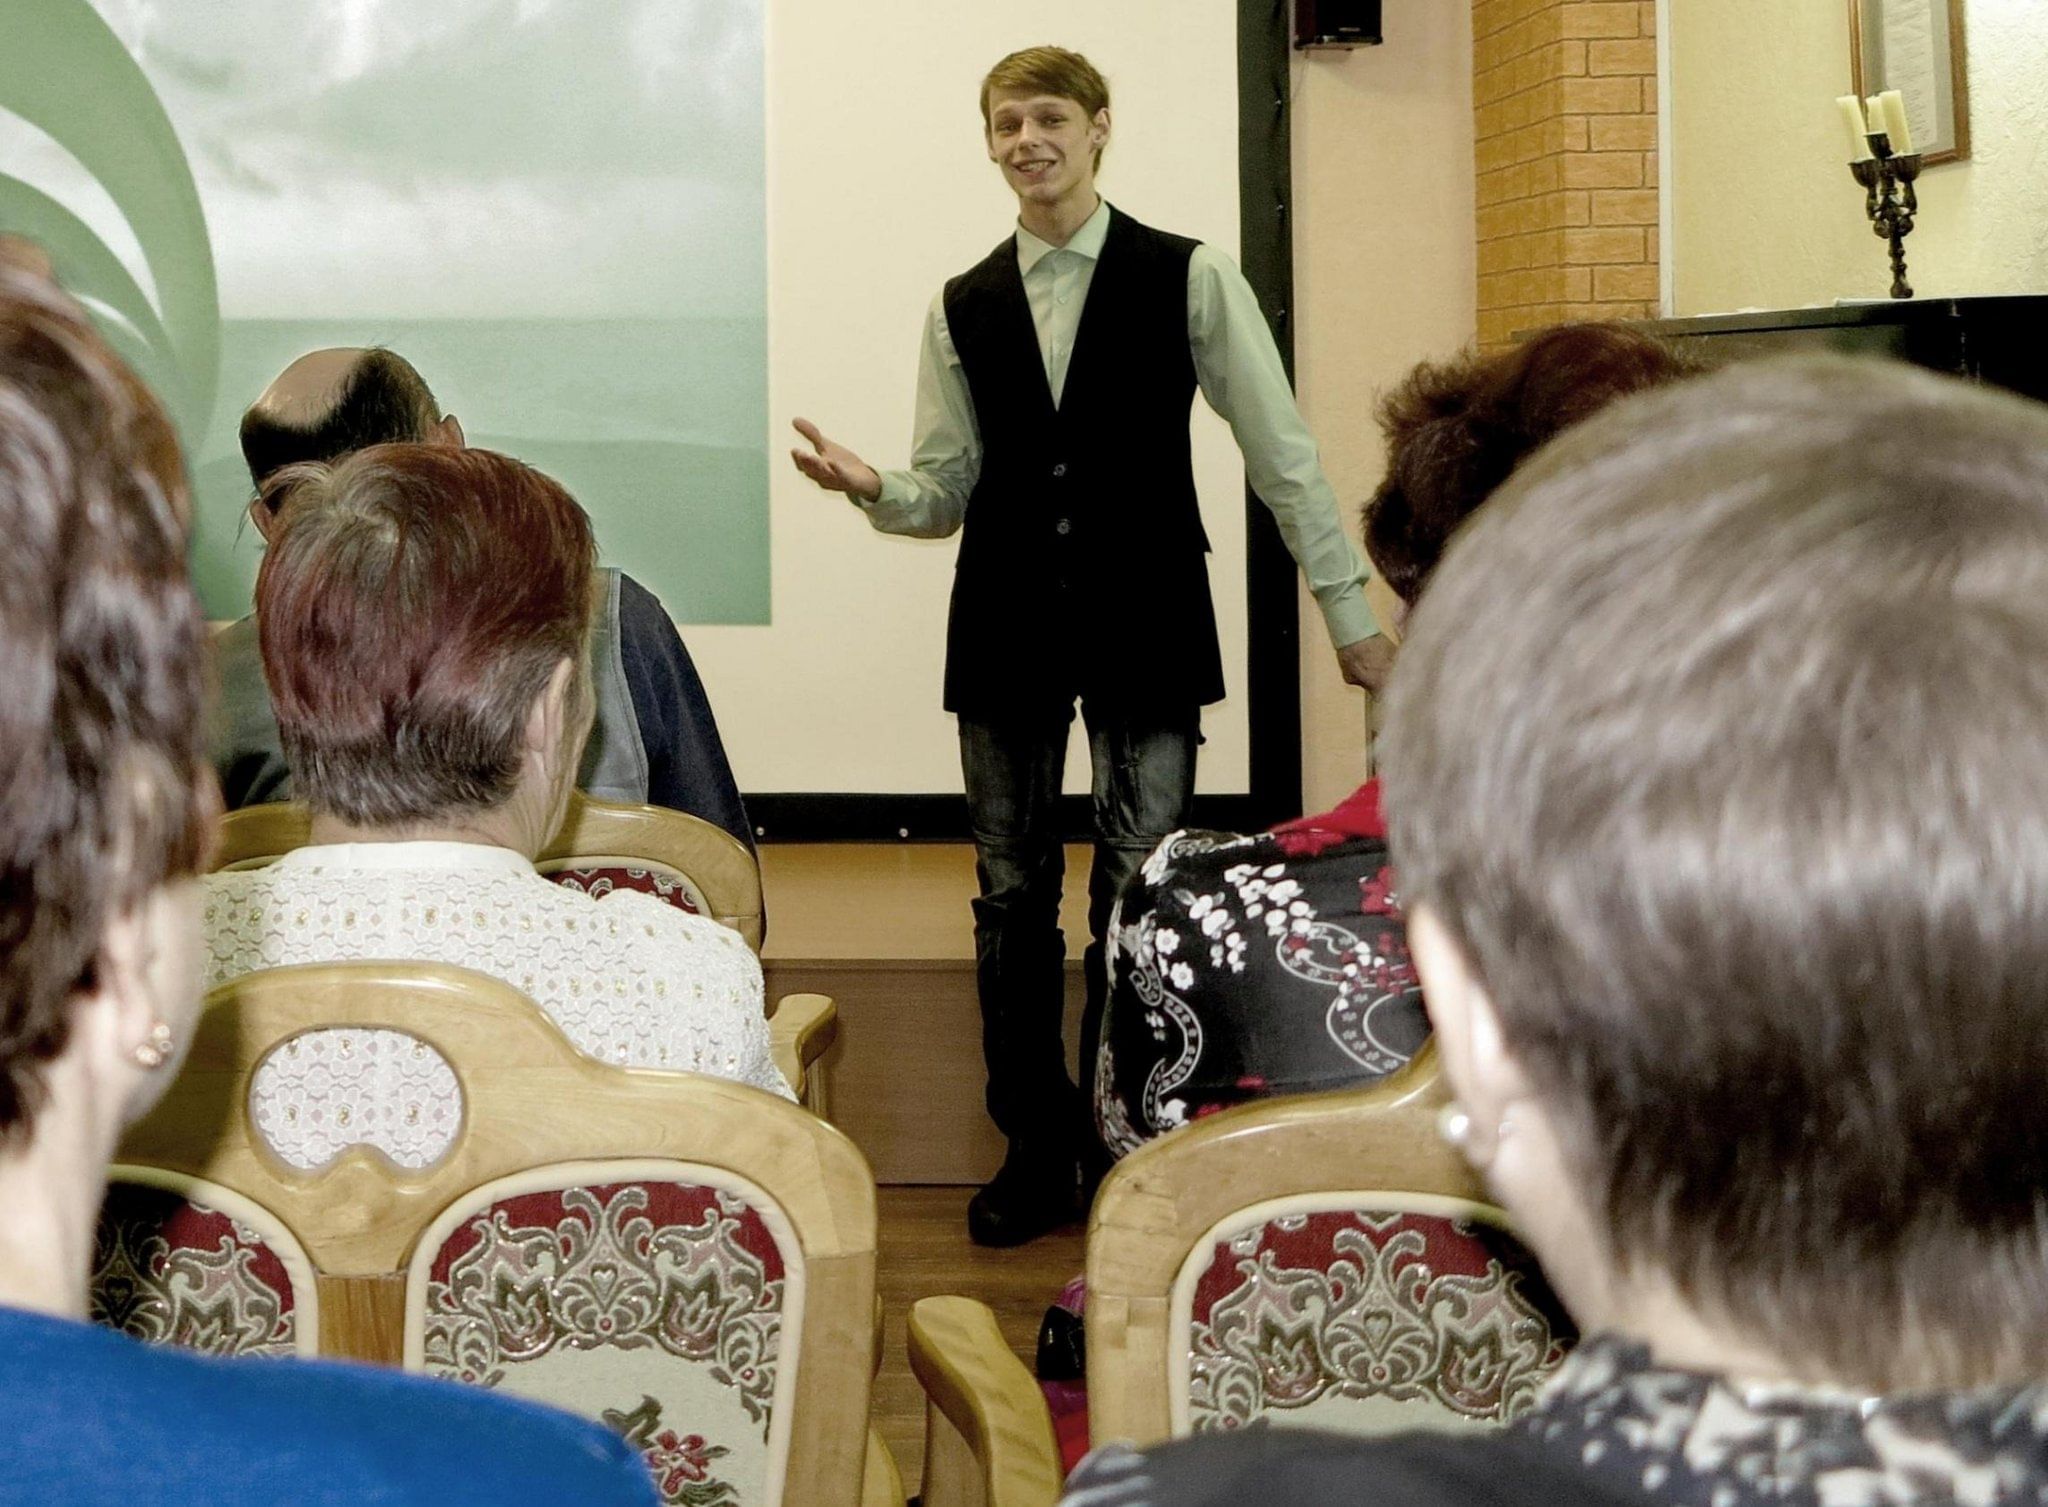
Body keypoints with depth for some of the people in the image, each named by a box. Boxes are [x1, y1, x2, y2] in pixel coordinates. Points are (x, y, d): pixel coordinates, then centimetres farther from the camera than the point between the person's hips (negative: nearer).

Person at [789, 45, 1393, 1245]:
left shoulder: (1189, 279, -2)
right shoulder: (963, 307, 8)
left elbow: (1282, 453, -1)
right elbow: (947, 494, 8)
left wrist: (1352, 612, -3)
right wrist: (872, 489, -14)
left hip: (1144, 622, -3)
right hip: (1007, 629, 3)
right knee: (1013, 897, 9)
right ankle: (1036, 1145, 21)